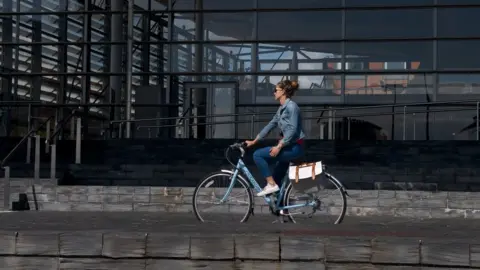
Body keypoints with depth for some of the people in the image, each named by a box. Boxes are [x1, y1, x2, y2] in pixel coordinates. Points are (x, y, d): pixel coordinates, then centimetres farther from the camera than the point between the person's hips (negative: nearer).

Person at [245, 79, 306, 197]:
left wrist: (279, 146, -23)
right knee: (276, 178, 13)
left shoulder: (291, 106, -14)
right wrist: (254, 141, 21)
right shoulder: (281, 108, 16)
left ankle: (271, 184, -12)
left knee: (258, 155, -14)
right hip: (288, 147, 10)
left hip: (294, 147, -10)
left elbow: (293, 130, -22)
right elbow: (270, 125, 21)